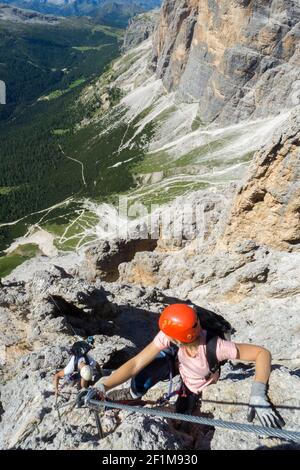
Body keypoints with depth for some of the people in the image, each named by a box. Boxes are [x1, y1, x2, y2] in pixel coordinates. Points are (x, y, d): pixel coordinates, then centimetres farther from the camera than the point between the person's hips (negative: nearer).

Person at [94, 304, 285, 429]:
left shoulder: (215, 347, -45)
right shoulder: (168, 337, -38)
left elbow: (262, 353, -42)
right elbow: (136, 364, -38)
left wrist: (258, 395, -53)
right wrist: (103, 386, -48)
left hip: (197, 385, 0)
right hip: (176, 361, 1)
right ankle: (131, 394, 5)